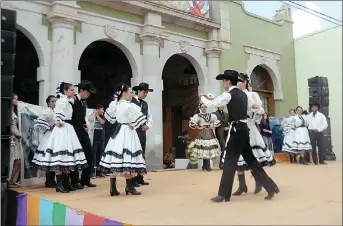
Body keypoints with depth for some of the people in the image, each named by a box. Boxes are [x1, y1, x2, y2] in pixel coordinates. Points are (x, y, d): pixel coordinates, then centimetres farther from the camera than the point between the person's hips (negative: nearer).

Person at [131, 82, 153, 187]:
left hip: (143, 131, 8)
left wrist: (148, 125, 4)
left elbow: (149, 116, 20)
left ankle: (140, 178, 20)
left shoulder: (145, 104, 16)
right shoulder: (131, 101, -7)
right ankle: (133, 179, 2)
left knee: (142, 155, 11)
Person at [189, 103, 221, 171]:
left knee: (210, 148, 4)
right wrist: (198, 128, -12)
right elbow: (192, 123, -15)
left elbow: (217, 122, 20)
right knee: (204, 149, -6)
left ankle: (206, 166, 15)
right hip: (202, 134, -5)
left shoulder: (210, 115, 11)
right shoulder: (197, 115, -4)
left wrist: (213, 127, 7)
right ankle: (207, 166, 2)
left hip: (210, 134, 5)